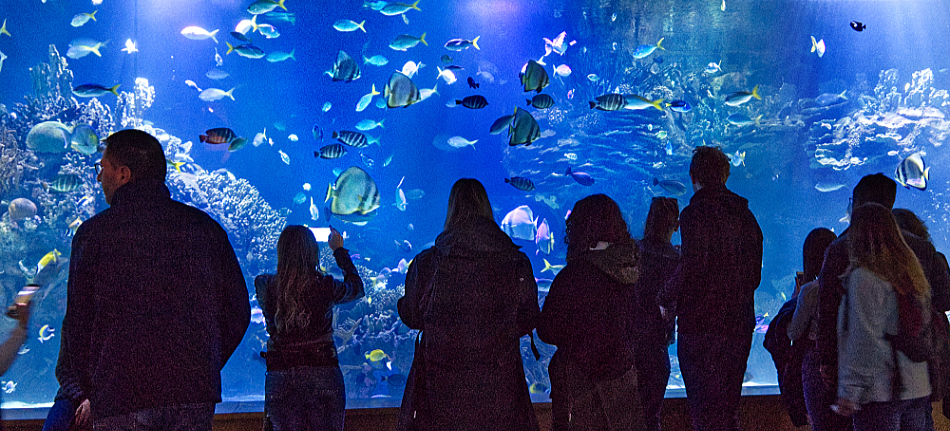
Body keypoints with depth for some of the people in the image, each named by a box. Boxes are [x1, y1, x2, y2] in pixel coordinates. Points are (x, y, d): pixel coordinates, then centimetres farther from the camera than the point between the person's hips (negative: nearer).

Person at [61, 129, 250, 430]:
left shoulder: (93, 234, 0)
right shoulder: (205, 227, 7)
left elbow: (78, 324, 1)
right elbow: (238, 311, 8)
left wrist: (92, 394, 12)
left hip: (121, 400, -2)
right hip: (196, 395, 3)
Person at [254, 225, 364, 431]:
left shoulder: (265, 286, -5)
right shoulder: (325, 286, -7)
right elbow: (357, 288, 15)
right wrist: (339, 250, 28)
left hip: (279, 377, 1)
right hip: (322, 374, -1)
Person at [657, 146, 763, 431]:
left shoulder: (695, 214, -11)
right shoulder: (745, 215, 10)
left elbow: (692, 268, -20)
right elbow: (755, 274, 13)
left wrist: (666, 300, -6)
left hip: (701, 324, -7)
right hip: (739, 323, 7)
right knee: (729, 406, 16)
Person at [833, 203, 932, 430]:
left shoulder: (863, 277, -12)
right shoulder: (912, 273, 12)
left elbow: (863, 341, -16)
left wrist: (849, 392, -14)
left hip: (881, 393, -8)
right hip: (919, 389, 8)